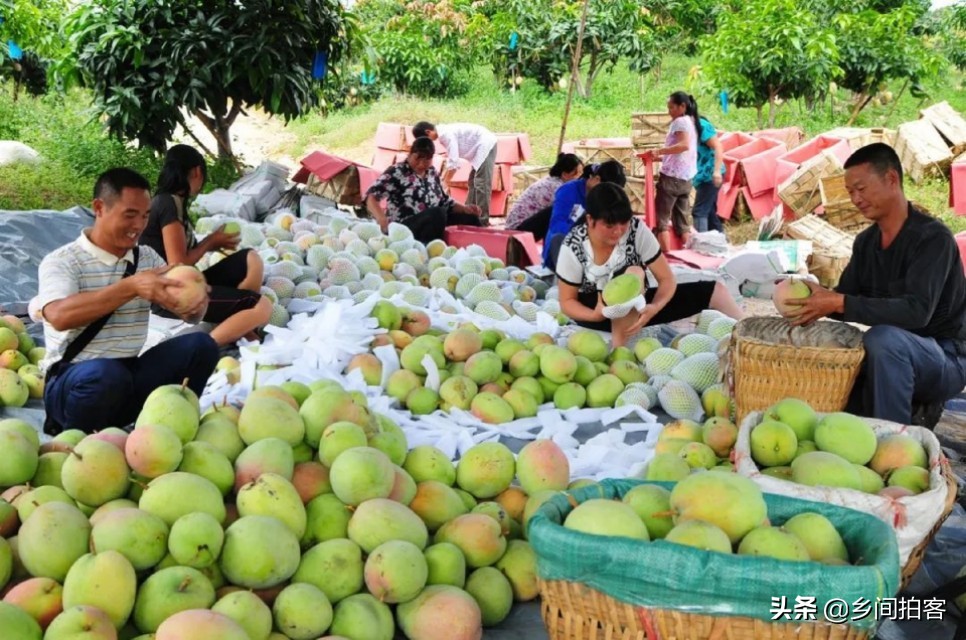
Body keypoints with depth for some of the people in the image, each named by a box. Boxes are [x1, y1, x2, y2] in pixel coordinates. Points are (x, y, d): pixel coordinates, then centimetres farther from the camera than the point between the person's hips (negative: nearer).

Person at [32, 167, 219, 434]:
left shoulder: (147, 257, 9)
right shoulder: (62, 261, -9)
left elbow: (189, 310, 1)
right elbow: (59, 316, -29)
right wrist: (130, 287, -38)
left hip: (129, 376, 5)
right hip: (74, 383, -5)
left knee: (200, 345, -16)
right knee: (107, 374, -39)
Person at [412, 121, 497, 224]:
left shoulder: (447, 134, -22)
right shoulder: (443, 134, 7)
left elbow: (454, 162, -25)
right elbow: (451, 160, 17)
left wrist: (445, 183, -17)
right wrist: (442, 179, 17)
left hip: (485, 144, -10)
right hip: (480, 146, 10)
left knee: (481, 183, -13)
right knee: (473, 182, 14)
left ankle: (482, 220, -14)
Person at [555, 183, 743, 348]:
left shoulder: (637, 230, -17)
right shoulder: (573, 246, -20)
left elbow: (667, 279, -13)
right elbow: (567, 301, -12)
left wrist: (654, 308, -34)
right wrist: (596, 315, -34)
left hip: (636, 306, 4)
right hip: (594, 309, -4)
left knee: (716, 290, -4)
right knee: (634, 273, -36)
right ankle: (619, 350, -32)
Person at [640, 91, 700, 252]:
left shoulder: (680, 122, -9)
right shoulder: (691, 122, 18)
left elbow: (684, 145, -26)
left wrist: (659, 151, -28)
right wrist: (660, 157, 17)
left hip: (672, 177, -9)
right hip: (686, 178, 9)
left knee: (661, 219, -5)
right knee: (682, 222, 10)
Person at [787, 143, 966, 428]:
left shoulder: (932, 238, -19)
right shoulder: (866, 242, 6)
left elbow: (916, 312, -30)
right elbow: (846, 296, 4)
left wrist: (839, 303, -34)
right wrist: (814, 294, -19)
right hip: (892, 353, 8)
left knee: (884, 337, -36)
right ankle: (915, 409, 8)